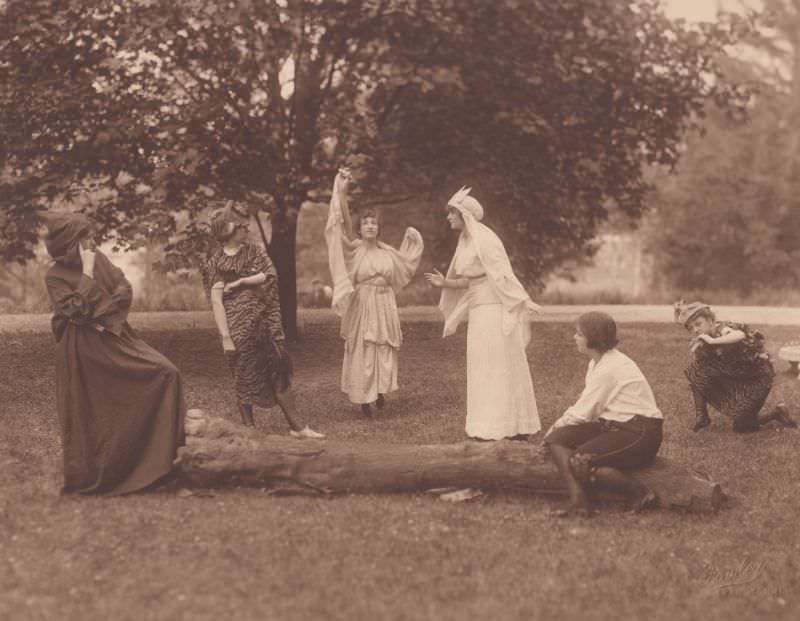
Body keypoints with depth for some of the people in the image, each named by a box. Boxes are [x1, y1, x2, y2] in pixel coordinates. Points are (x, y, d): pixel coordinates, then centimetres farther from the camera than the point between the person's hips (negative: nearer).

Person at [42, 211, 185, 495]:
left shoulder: (100, 258, 6)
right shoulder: (55, 276, -9)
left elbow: (125, 290, 1)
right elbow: (77, 310, -21)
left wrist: (99, 315, -11)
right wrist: (87, 273, -19)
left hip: (115, 338, 5)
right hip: (83, 351, -5)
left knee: (165, 372, -8)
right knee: (89, 415, -1)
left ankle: (161, 451, 1)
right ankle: (86, 478, 13)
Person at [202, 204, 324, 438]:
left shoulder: (253, 252, 10)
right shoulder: (216, 263, -3)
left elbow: (270, 276, -4)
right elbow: (216, 302, -10)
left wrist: (240, 282, -10)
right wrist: (225, 337, -17)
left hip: (264, 324, 4)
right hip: (238, 328, -4)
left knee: (279, 372, 4)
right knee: (244, 377, 2)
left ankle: (296, 427, 9)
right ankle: (249, 428, 12)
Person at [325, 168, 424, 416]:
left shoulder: (387, 251, 10)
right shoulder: (354, 248, -4)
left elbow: (404, 261, 31)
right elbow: (345, 224, -18)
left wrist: (411, 240, 25)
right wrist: (342, 193, -28)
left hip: (385, 306, 4)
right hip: (362, 306, -4)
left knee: (384, 351, 7)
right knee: (362, 353, -1)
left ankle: (380, 391, 25)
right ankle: (364, 398, 8)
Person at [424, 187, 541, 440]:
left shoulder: (484, 239, -14)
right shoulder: (466, 241, 13)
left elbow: (503, 274, -18)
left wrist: (524, 302, -22)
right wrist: (444, 283, 0)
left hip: (494, 308, -9)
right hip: (478, 308, 9)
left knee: (496, 366, -5)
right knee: (485, 368, 11)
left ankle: (504, 427, 2)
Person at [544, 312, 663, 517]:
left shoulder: (608, 368, -18)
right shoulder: (598, 362, 13)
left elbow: (583, 413, -14)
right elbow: (585, 407, 13)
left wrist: (557, 425, 3)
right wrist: (557, 429, 4)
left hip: (639, 433, -10)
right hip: (615, 426, 10)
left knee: (579, 462, -25)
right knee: (556, 438, -5)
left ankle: (639, 493, -11)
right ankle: (578, 500, -19)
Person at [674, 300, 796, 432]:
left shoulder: (721, 329, -29)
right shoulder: (702, 341, -4)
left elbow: (740, 335, -49)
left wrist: (713, 341, -50)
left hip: (758, 377, -7)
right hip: (735, 377, 7)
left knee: (741, 426, -3)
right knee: (695, 369, -9)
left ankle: (777, 412, 20)